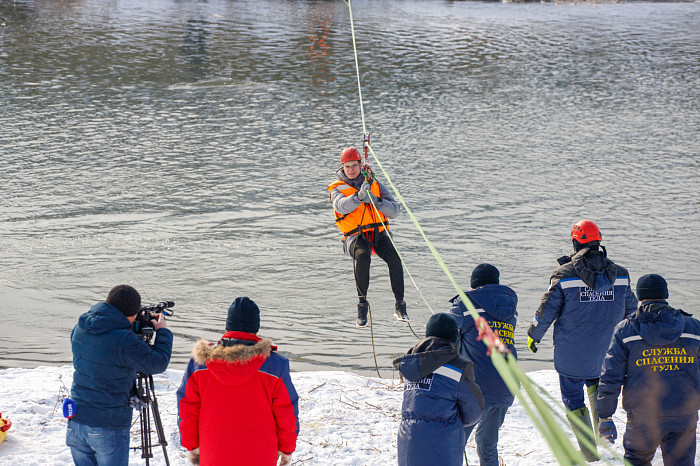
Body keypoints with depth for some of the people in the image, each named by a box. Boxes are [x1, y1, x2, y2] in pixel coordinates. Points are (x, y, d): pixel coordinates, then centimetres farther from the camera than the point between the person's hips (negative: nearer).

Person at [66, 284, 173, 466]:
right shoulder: (124, 340, -21)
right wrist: (162, 332, 7)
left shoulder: (79, 329, 1)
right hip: (109, 426, -6)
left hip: (77, 422, 6)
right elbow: (158, 364, -8)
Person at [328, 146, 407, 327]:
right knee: (363, 256, -35)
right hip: (355, 236, -2)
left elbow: (394, 211, 3)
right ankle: (362, 304, -26)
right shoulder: (337, 188, 6)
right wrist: (359, 196, -37)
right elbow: (342, 206, -18)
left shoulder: (375, 185, 13)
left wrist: (375, 201, -15)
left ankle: (400, 305, -16)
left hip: (379, 234, 2)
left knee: (394, 258, -26)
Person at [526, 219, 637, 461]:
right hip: (605, 349, 4)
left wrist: (533, 335, 9)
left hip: (571, 351, -4)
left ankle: (590, 455, 12)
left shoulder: (564, 274, -15)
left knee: (573, 398, 11)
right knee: (594, 381, 33)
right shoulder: (619, 274, -4)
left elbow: (547, 310, -9)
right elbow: (630, 309, 8)